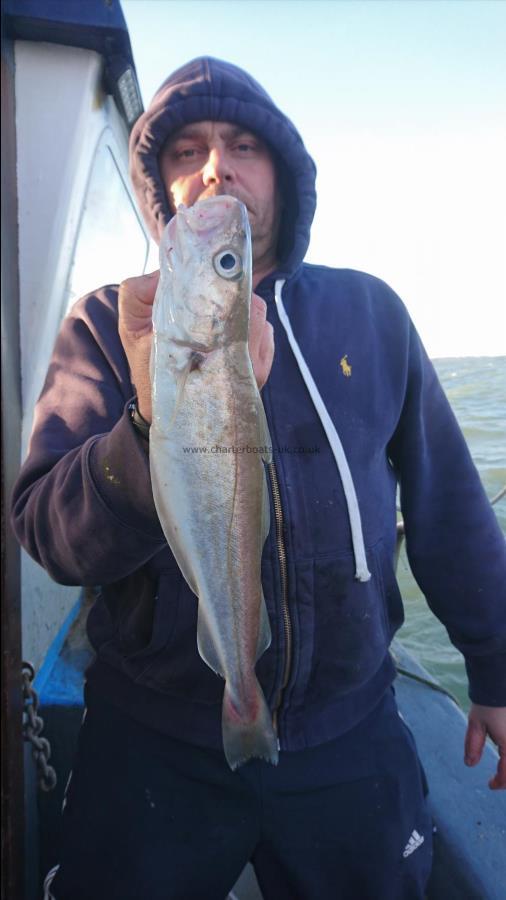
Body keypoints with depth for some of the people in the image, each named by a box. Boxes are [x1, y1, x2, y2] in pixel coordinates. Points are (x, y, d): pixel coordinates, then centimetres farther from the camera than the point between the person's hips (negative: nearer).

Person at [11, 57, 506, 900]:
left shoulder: (370, 311, -1)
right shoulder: (106, 324, -5)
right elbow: (49, 536, -17)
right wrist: (161, 423, -36)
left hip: (350, 735, 2)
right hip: (155, 743, -1)